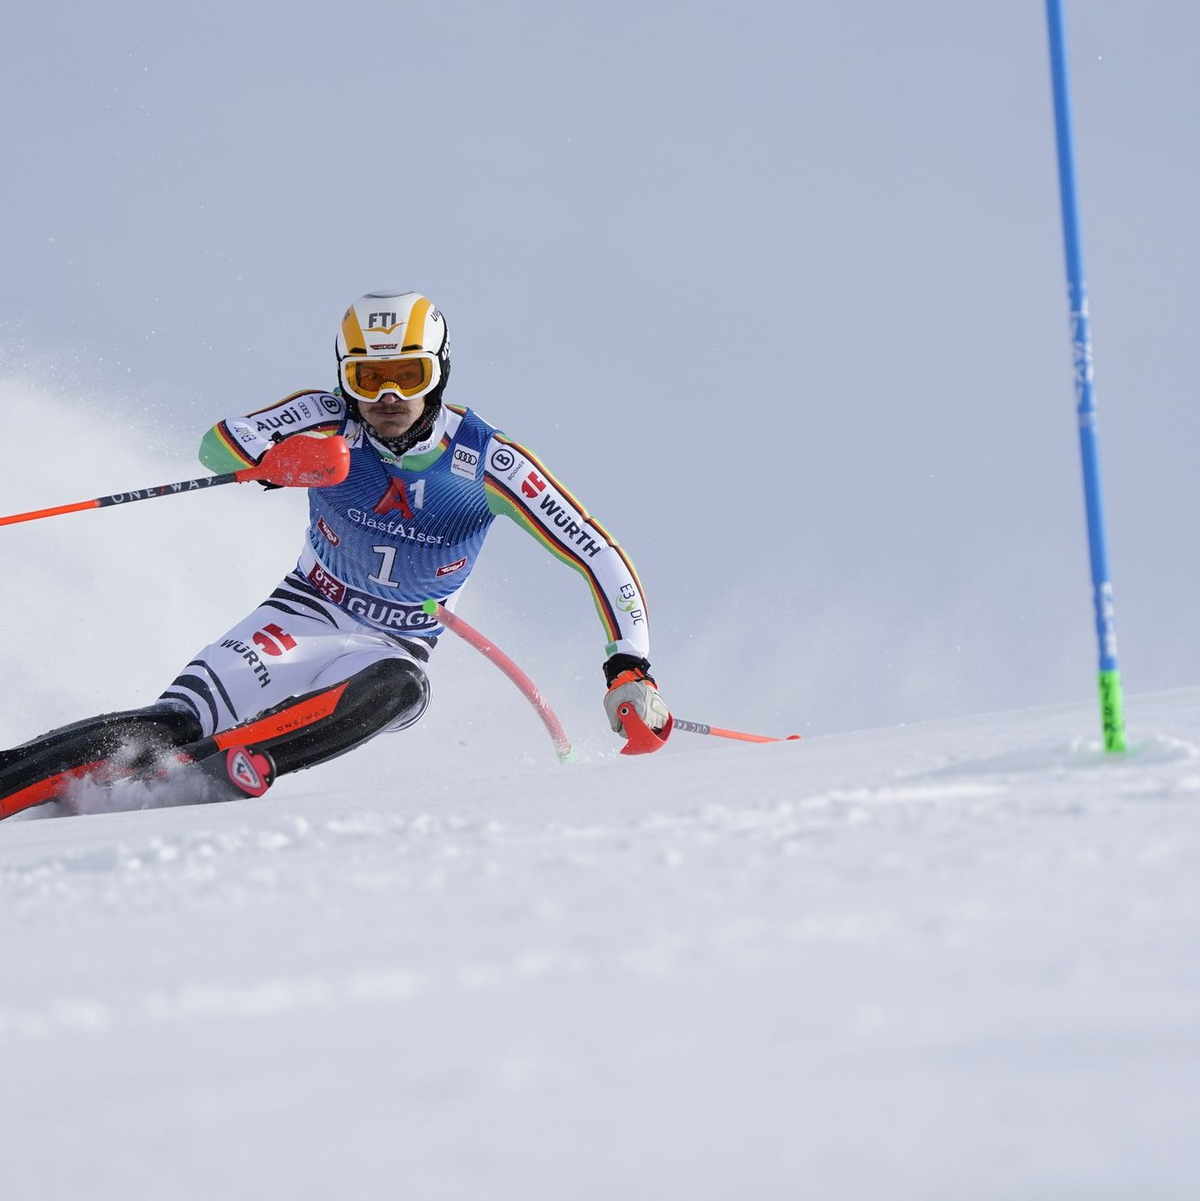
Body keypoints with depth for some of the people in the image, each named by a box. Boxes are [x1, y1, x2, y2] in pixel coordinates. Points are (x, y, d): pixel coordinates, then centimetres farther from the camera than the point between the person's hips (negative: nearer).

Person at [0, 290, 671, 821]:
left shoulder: (487, 463, -14)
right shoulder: (325, 423, -11)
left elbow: (600, 558, -14)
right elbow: (219, 446, -26)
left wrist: (630, 668, -26)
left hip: (394, 651, 0)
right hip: (303, 618, 0)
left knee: (396, 686, -38)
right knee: (174, 724, -27)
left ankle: (212, 772, -45)